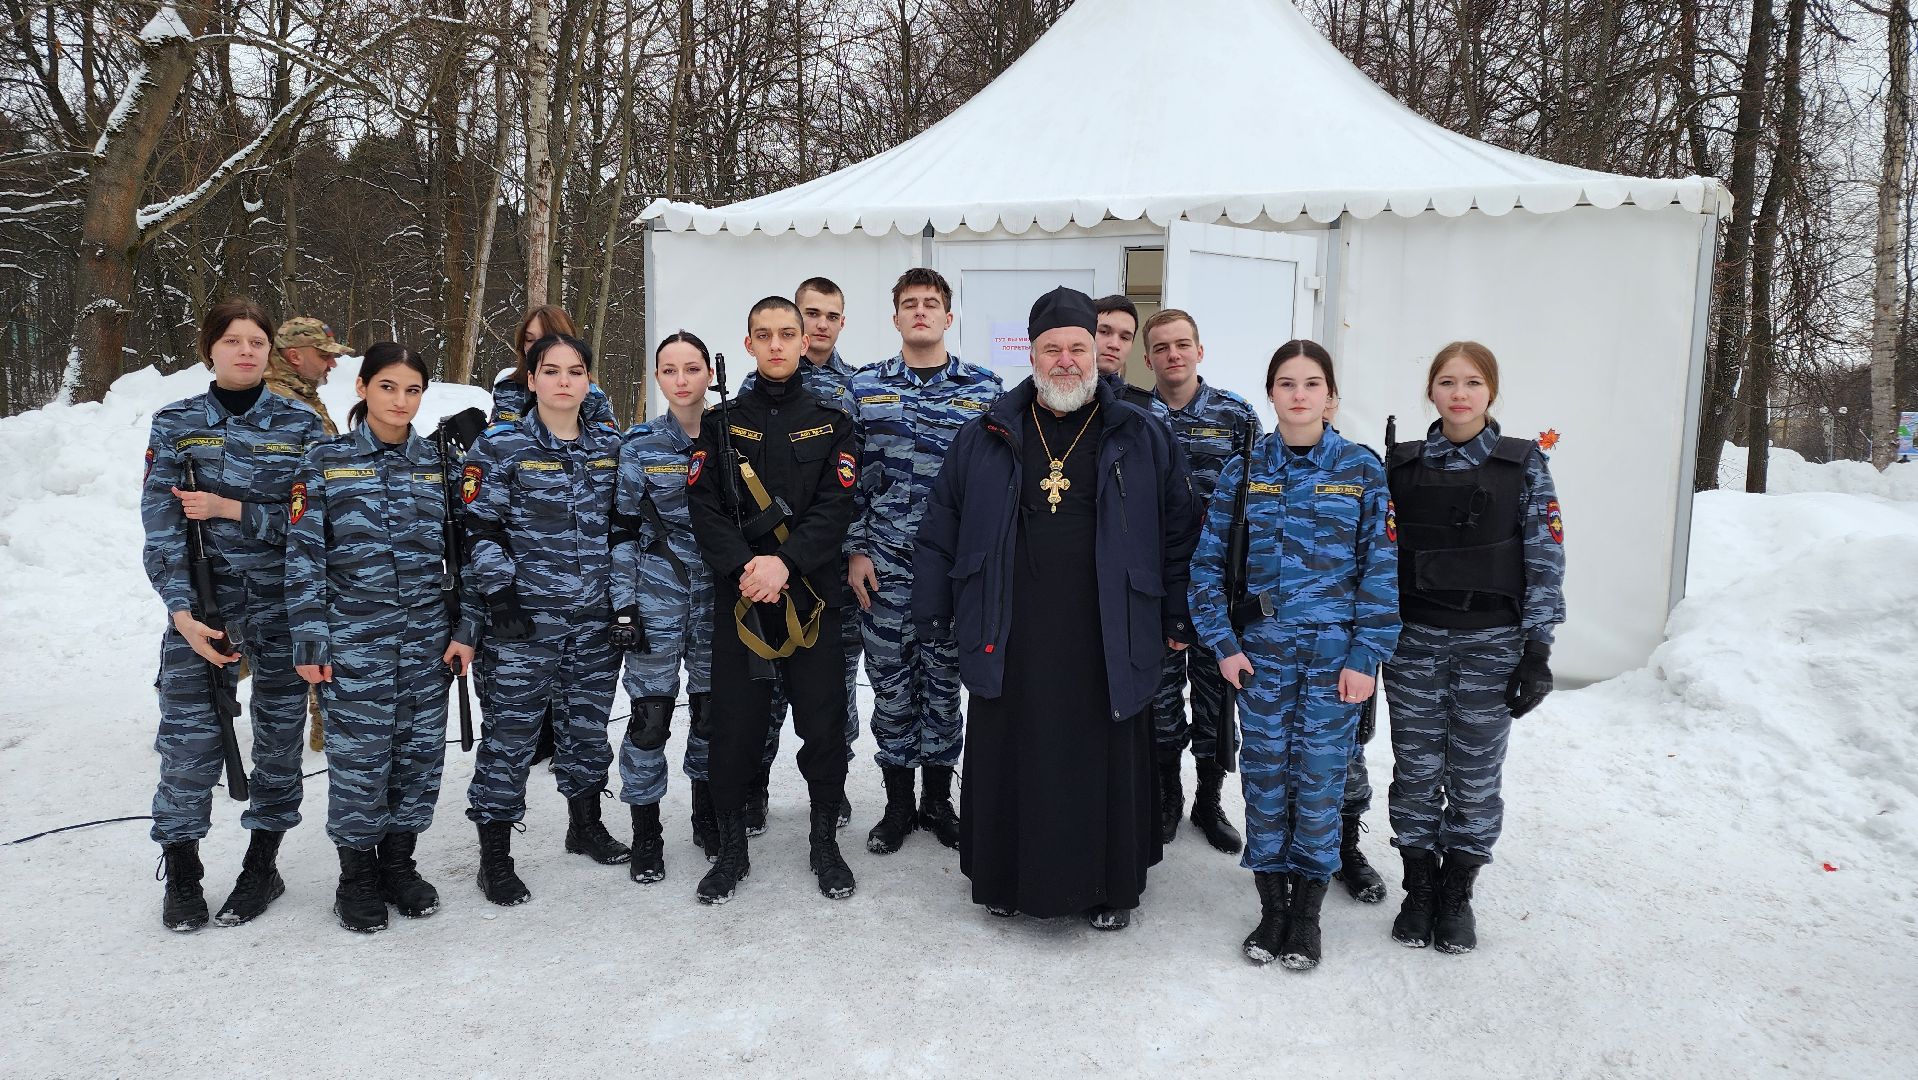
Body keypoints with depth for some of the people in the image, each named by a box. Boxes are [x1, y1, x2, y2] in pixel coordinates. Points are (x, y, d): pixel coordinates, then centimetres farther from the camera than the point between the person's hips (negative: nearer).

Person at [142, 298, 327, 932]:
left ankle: (262, 865, 24)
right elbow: (161, 528, -4)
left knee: (280, 732, 7)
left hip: (283, 605, 0)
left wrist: (233, 509, -14)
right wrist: (183, 611, -14)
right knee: (188, 737, -4)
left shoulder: (301, 425, 2)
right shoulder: (176, 425, 3)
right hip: (201, 602, 0)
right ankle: (180, 874, 15)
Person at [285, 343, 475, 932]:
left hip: (428, 640, 3)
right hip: (355, 639, -3)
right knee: (359, 758, 2)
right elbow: (304, 556, -2)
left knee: (421, 753, 8)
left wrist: (465, 630, 3)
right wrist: (310, 642, -6)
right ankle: (356, 877, 20)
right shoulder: (326, 461, -1)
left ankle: (398, 863, 27)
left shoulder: (438, 463, 6)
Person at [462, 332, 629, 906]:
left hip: (597, 619, 4)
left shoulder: (610, 445, 8)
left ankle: (586, 824, 35)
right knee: (510, 732, 0)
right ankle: (494, 857, 12)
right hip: (525, 620, -4)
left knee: (589, 724, 15)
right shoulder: (499, 446, -5)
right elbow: (482, 530, -6)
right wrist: (500, 597, -13)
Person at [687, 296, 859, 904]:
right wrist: (744, 567, -17)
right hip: (739, 597, 0)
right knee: (735, 723, 4)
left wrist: (785, 562, -19)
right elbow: (706, 508, -2)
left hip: (811, 596, 0)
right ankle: (732, 848, 21)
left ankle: (825, 843, 22)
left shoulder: (830, 423, 7)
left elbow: (835, 508, -5)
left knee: (824, 723, 3)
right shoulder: (722, 424, 8)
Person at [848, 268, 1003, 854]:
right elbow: (850, 475, 5)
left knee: (944, 679, 9)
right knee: (891, 680, 6)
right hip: (886, 563, 0)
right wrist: (856, 550, -1)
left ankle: (938, 799, 24)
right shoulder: (866, 386, 5)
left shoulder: (984, 388, 4)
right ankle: (898, 802, 21)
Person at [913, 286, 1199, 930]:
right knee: (1009, 762, 8)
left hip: (1106, 645, -1)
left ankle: (1110, 888, 25)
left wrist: (1178, 620, 6)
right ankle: (1004, 879, 27)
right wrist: (933, 615, 5)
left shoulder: (1140, 438, 4)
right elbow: (939, 532, 9)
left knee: (1105, 763, 7)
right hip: (1010, 642, 1)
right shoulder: (985, 440, 6)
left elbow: (1179, 532, 8)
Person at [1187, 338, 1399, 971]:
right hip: (1261, 651, 2)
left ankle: (1307, 912, 21)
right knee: (1264, 775, 7)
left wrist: (1365, 657, -8)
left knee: (1320, 776, 4)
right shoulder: (1243, 472, 2)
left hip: (1335, 653, -1)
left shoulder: (1363, 470, -2)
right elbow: (1208, 563, 5)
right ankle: (1271, 906, 22)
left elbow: (1382, 570, -3)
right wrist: (1224, 644, -3)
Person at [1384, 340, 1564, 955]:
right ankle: (1418, 889, 24)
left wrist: (1537, 651, -7)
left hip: (1492, 644, -1)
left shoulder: (1524, 465, 0)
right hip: (1413, 641, 1)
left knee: (1476, 775, 7)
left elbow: (1545, 559, -2)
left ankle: (1458, 894, 23)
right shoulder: (1401, 465, 4)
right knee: (1416, 771, 7)